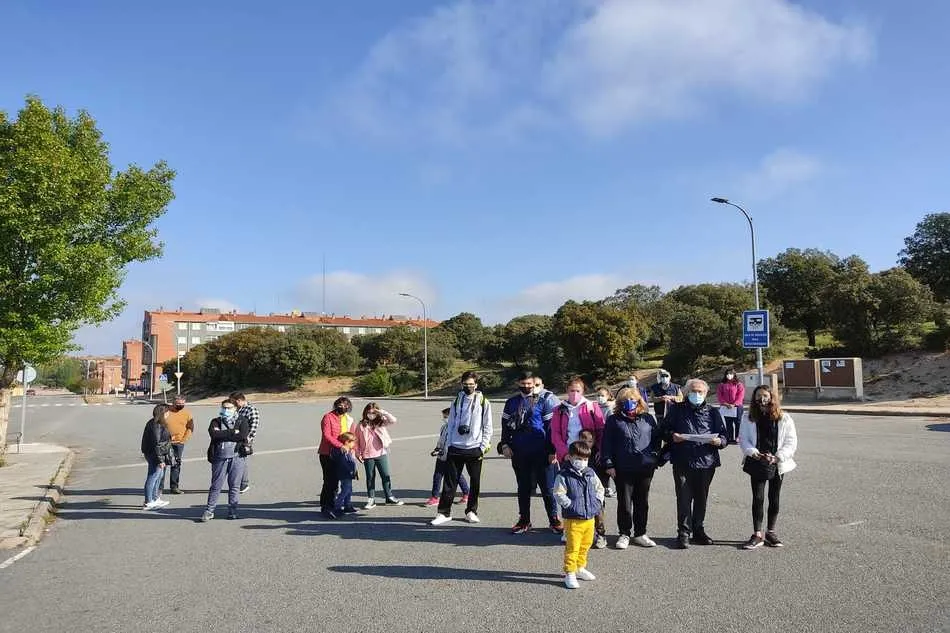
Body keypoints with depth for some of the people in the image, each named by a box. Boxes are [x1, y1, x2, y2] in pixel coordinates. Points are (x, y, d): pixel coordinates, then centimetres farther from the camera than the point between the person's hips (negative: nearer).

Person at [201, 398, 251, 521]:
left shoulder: (242, 421, 5)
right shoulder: (216, 421, 9)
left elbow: (242, 436, -12)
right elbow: (214, 434, -11)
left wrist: (223, 435, -8)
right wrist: (232, 433, -10)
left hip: (237, 457, -1)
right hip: (219, 457, 1)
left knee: (234, 486, 5)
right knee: (216, 485, 4)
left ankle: (232, 510, 16)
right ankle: (209, 511, 13)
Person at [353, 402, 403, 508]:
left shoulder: (381, 423, 1)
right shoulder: (361, 425, 0)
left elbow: (393, 420, -13)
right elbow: (357, 440, 4)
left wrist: (383, 412, -17)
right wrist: (357, 454, 0)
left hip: (381, 453, 1)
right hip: (367, 456, 0)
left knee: (386, 476, 7)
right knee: (370, 477, 10)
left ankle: (389, 497, 19)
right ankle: (371, 499, 19)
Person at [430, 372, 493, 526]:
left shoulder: (483, 402, 0)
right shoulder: (457, 401, 8)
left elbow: (487, 426, 0)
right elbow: (451, 424, 11)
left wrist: (483, 446, -7)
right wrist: (447, 445, 5)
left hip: (474, 449, -2)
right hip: (455, 448, 2)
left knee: (475, 482, 7)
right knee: (449, 481, 2)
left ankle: (471, 511, 21)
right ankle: (444, 512, 8)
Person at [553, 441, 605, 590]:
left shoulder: (591, 473, 7)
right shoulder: (564, 475, -12)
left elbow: (599, 488, 17)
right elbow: (559, 494, -17)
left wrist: (597, 503, 5)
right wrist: (570, 505, -20)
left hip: (590, 517, 6)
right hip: (573, 520, -6)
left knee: (585, 545, 19)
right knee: (572, 547, -4)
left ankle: (580, 568, 36)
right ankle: (569, 573, 6)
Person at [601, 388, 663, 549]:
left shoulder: (648, 419, 8)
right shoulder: (614, 421, 2)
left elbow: (657, 439, 14)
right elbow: (607, 443, 0)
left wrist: (656, 459, 5)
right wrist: (609, 464, -5)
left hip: (645, 468, 2)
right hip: (623, 469, -2)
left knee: (642, 502, 11)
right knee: (624, 502, 4)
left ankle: (640, 534, 23)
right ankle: (624, 534, 17)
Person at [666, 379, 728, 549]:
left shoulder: (712, 412, 12)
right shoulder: (676, 409, 8)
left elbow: (723, 434, 10)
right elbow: (666, 430, 10)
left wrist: (719, 441, -12)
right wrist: (672, 436, -11)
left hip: (706, 462, 2)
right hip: (682, 462, -2)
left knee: (701, 498, 11)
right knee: (684, 498, -3)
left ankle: (698, 530, 24)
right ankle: (684, 533, 5)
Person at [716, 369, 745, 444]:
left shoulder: (738, 384, 2)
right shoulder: (722, 385, 10)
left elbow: (740, 395, -7)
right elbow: (719, 395, 3)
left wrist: (734, 404, -16)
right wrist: (725, 403, -11)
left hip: (736, 407, -3)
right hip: (725, 407, 3)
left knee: (737, 423, 0)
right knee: (728, 423, 7)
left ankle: (737, 438, 4)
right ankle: (730, 438, 11)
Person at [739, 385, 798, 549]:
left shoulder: (784, 419, -2)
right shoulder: (749, 419, 1)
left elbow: (791, 442, -4)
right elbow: (743, 440, 0)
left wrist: (777, 457, -15)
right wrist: (755, 454, -16)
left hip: (777, 465, 0)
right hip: (757, 464, 0)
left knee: (774, 499, 10)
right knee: (757, 498, -3)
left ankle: (770, 532, 23)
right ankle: (757, 535, 3)